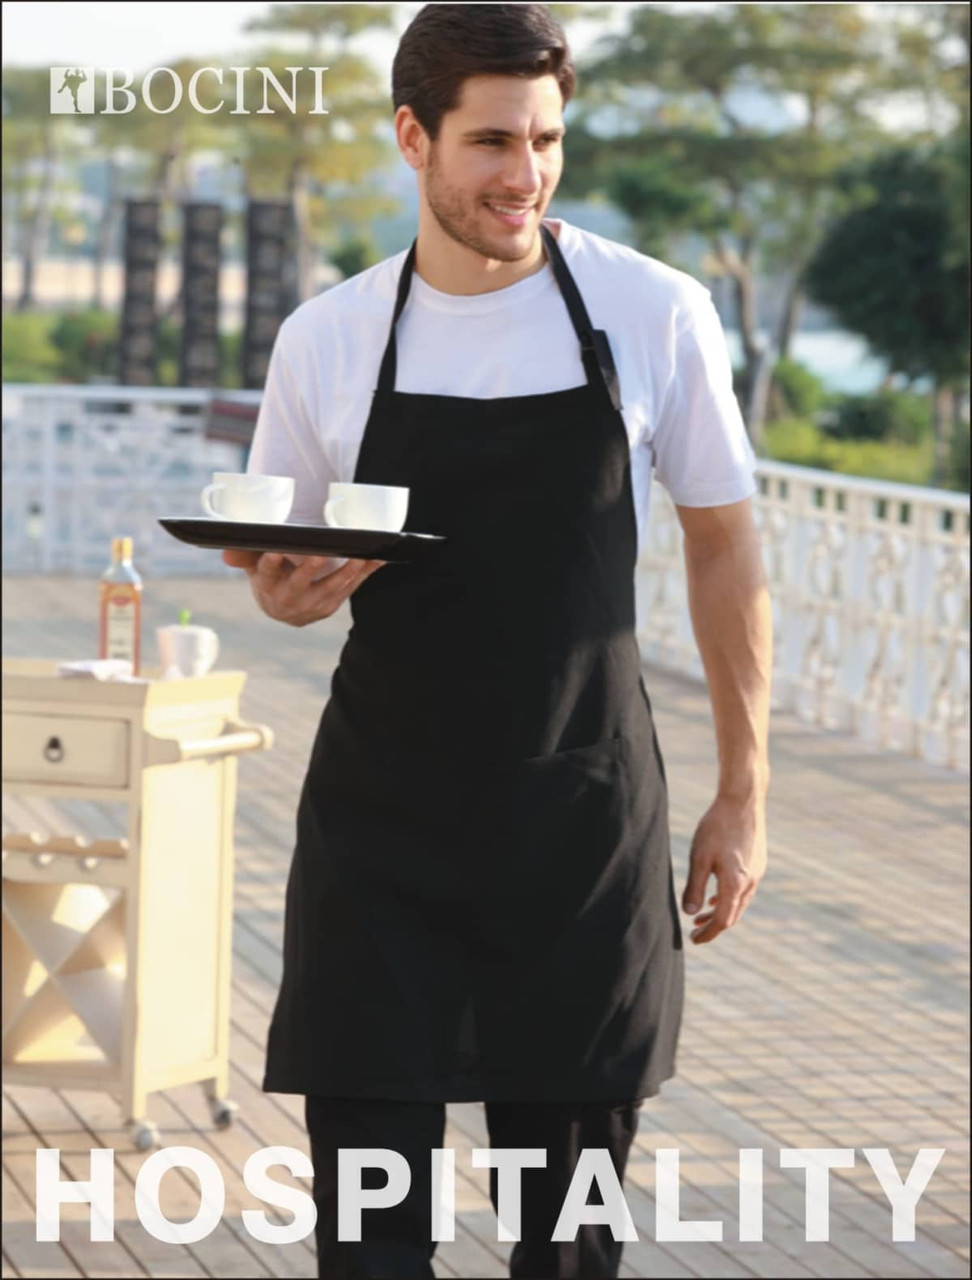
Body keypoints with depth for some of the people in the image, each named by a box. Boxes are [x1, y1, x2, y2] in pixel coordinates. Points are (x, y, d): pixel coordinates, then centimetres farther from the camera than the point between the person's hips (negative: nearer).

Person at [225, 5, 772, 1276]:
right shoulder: (325, 340, 0)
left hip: (586, 825, -1)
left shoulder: (657, 314, -4)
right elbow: (282, 571, 12)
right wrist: (289, 593, -14)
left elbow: (722, 547, 5)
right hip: (379, 824, 1)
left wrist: (744, 794, 3)